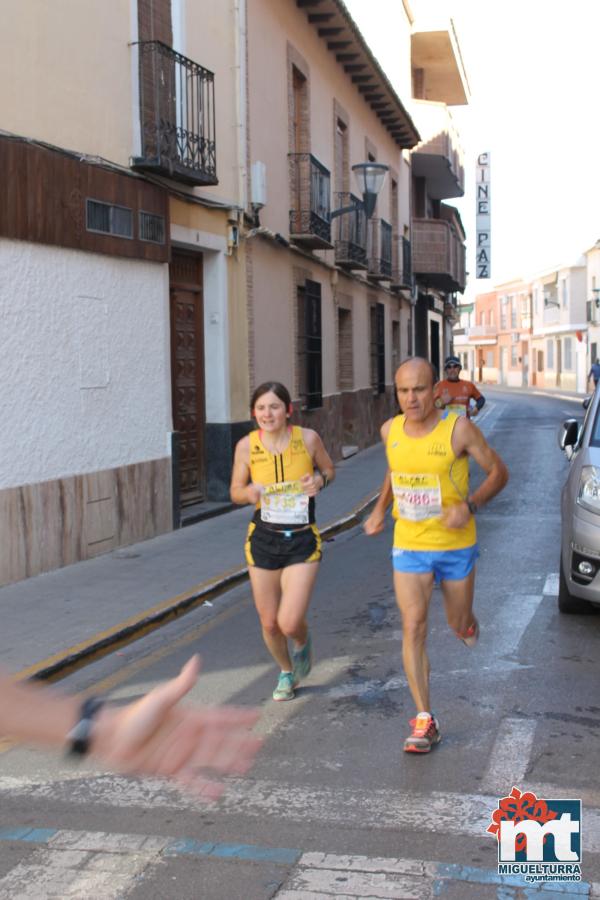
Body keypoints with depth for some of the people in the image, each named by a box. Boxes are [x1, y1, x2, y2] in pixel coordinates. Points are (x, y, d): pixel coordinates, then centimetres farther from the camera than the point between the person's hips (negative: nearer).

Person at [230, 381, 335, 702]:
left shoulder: (307, 438, -9)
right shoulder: (246, 446, -7)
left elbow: (329, 469, 9)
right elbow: (235, 491, 5)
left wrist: (320, 479, -14)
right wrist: (249, 492, -19)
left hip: (302, 542, -2)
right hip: (263, 541, 2)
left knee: (290, 623, -12)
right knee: (269, 623, 12)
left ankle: (303, 643, 27)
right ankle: (287, 672, 42)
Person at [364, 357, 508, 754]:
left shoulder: (459, 429, -15)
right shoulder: (390, 430, -2)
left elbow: (499, 472, -6)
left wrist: (470, 505, -22)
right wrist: (380, 509, 8)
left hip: (456, 546, -2)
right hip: (409, 546, 2)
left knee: (459, 625, 14)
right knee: (414, 627, -9)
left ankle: (467, 620, 54)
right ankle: (425, 720, -1)